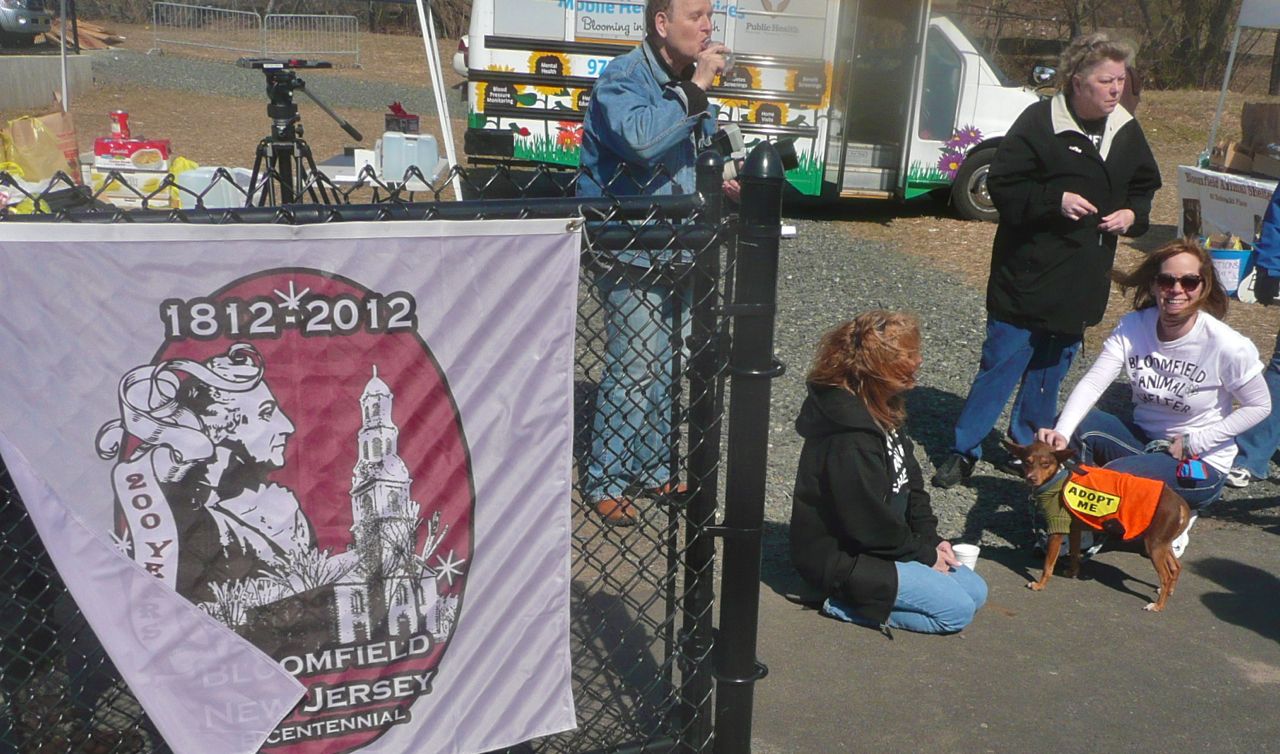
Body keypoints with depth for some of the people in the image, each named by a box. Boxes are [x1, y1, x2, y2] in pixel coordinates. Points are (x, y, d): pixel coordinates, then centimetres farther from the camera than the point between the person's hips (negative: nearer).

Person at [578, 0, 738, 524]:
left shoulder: (689, 82, 13)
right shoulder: (624, 78, -13)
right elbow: (642, 139, -33)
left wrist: (717, 184, 6)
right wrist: (696, 89, -25)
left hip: (676, 250, 8)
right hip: (632, 251, -8)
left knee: (665, 367, 14)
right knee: (633, 368, -8)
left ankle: (653, 468, 29)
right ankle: (604, 482, 7)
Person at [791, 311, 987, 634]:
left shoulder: (883, 410, 2)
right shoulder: (850, 440, -29)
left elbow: (910, 480, 11)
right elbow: (869, 524, -24)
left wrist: (930, 539, 1)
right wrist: (923, 554, -10)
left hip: (879, 544, 10)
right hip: (840, 557, -10)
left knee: (975, 591, 9)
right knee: (957, 610, -12)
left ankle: (859, 595, 10)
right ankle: (847, 603, -4)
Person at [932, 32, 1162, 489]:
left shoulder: (1127, 132, 7)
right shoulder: (1040, 123, -13)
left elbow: (1145, 187, 20)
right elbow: (1003, 185, -13)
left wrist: (1133, 215, -1)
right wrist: (1054, 200, -24)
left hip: (1084, 282, 6)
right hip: (1028, 276, -6)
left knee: (1052, 367, 16)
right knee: (1001, 363, -4)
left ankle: (1029, 446, 30)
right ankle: (964, 451, 7)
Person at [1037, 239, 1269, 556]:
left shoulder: (1226, 346, -20)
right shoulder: (1132, 327, -11)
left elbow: (1259, 406, -8)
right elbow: (1092, 382, -21)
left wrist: (1193, 442, -15)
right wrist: (1061, 433, -37)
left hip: (1201, 463, -4)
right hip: (1142, 438, 4)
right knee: (1075, 425, -22)